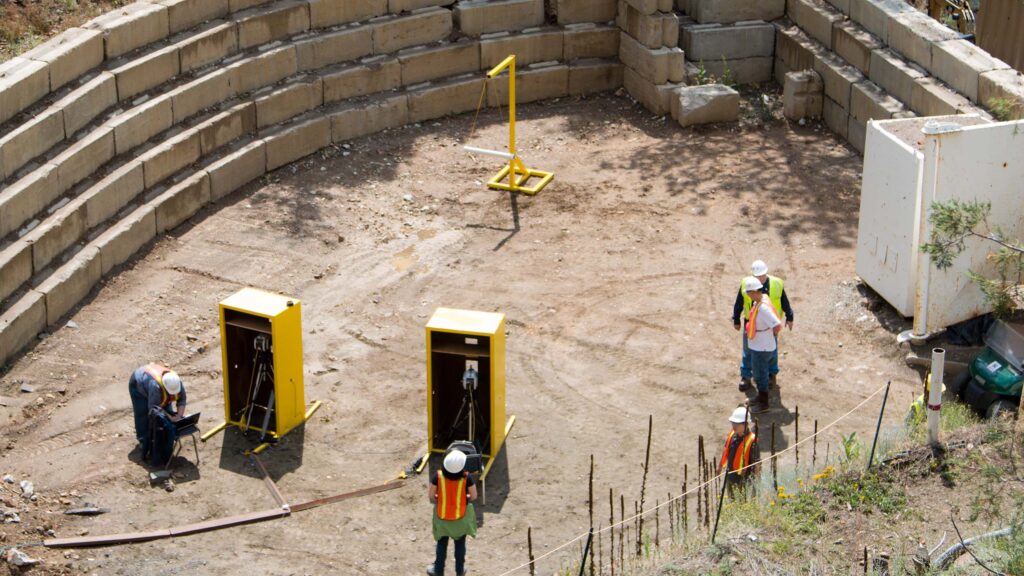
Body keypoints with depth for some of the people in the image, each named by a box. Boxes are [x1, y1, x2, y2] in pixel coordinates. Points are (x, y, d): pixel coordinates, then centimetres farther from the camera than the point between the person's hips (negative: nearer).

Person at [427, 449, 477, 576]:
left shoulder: (438, 476, -25)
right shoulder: (467, 478, -26)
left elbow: (431, 495, -14)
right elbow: (473, 497, -13)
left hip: (442, 516, 0)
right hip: (461, 517, 0)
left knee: (442, 544, 22)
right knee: (460, 544, 23)